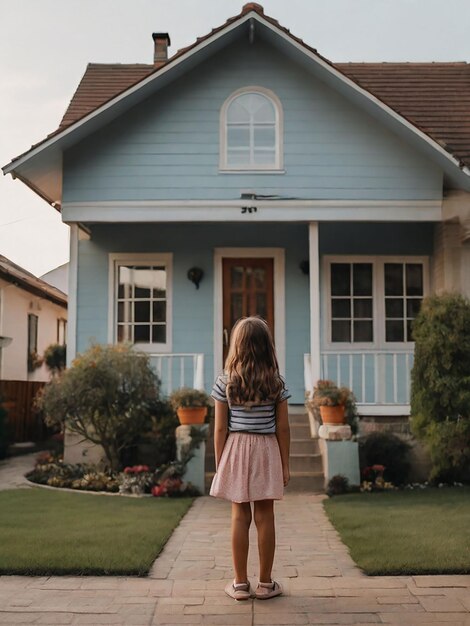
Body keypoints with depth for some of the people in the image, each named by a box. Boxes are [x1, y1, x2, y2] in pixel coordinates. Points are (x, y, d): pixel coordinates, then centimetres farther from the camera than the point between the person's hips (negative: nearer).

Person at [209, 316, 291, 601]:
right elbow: (283, 428, -2)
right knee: (265, 516, 6)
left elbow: (221, 428, -3)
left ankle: (241, 583, 14)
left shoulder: (226, 381, -5)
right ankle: (265, 583, 15)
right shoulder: (276, 382, -4)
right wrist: (285, 464, 6)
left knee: (240, 516, 7)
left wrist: (219, 464, 5)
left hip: (236, 449, 0)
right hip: (267, 450, 0)